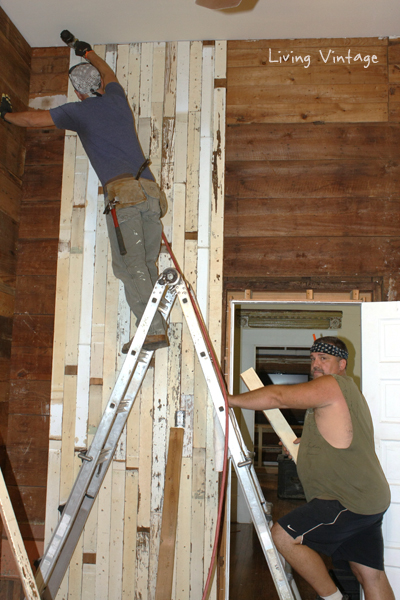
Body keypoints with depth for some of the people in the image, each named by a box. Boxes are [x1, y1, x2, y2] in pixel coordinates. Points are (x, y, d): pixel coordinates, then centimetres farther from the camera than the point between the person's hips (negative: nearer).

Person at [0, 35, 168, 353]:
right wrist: (89, 53, 63)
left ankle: (154, 331, -18)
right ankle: (157, 327, 0)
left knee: (129, 266, -10)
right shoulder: (117, 99, 24)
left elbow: (33, 119, 12)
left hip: (122, 192, -6)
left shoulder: (79, 111, 8)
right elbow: (109, 74, 48)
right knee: (146, 266, 6)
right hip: (151, 190, 6)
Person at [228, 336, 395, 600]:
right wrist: (306, 442, 24)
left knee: (284, 535, -9)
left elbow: (278, 396, -21)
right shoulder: (346, 391, 20)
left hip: (350, 501, -11)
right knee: (371, 575, 13)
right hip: (369, 500, 11)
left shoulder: (333, 385, -12)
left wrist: (229, 399, -15)